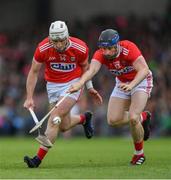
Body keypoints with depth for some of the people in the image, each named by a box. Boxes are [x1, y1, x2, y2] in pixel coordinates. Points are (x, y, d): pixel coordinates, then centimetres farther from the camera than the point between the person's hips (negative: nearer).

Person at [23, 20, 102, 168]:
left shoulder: (80, 48, -20)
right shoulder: (42, 49, -19)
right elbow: (34, 72, -7)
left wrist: (89, 87, 9)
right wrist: (29, 98, -11)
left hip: (73, 84, -3)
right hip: (53, 85, 3)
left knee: (55, 119, -17)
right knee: (64, 126, 6)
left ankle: (39, 158, -15)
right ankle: (84, 118, 41)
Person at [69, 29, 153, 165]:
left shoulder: (129, 48, -33)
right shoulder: (101, 54, -23)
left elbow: (144, 70, -44)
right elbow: (92, 70, -42)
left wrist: (131, 85, -62)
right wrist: (80, 83, -63)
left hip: (140, 81, -5)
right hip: (122, 83, 5)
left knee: (133, 118, -22)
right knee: (113, 120, -3)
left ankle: (139, 153, 3)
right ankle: (143, 117, 27)